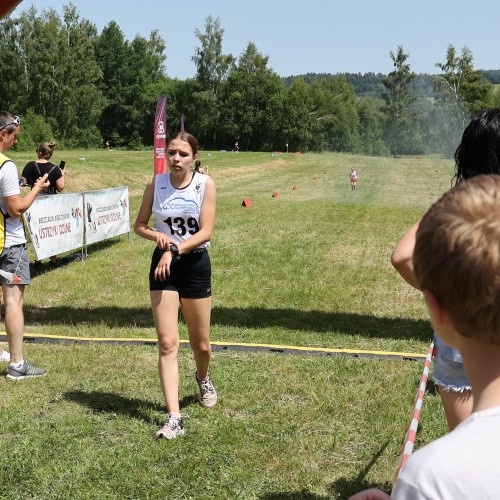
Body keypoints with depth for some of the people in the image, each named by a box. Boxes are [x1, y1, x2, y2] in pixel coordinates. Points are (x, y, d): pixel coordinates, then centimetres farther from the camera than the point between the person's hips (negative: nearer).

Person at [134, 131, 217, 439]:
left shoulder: (205, 184, -7)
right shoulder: (156, 183, 0)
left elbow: (206, 232, -13)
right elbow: (139, 225, 7)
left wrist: (175, 249, -24)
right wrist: (158, 236, -14)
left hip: (196, 265, -1)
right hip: (163, 265, 1)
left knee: (201, 344, 10)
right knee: (167, 343, -7)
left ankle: (203, 379, 45)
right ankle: (174, 418, -5)